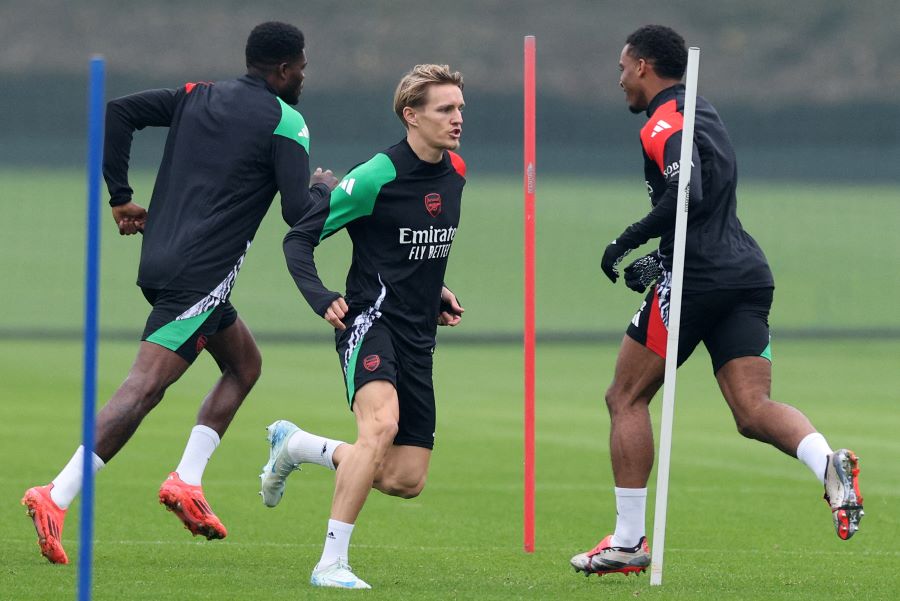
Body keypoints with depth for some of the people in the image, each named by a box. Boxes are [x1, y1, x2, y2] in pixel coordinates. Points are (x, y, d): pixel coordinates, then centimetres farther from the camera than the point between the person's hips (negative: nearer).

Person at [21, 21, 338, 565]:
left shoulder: (198, 97, 15)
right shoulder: (285, 123, -5)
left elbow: (119, 112, 9)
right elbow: (299, 214, -10)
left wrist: (121, 196, 13)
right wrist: (326, 190, 13)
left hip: (161, 261, 9)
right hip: (199, 276, -9)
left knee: (245, 362, 24)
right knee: (145, 386, -16)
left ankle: (187, 480, 13)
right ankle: (58, 498, -28)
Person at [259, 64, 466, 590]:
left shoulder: (455, 174, 9)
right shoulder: (377, 177, -14)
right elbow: (298, 239, -9)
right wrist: (322, 299, -22)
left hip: (418, 337, 7)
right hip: (370, 318, -7)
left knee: (406, 481, 2)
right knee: (381, 424, -34)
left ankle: (296, 446, 28)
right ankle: (332, 563, -26)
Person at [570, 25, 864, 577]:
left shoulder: (664, 122, -7)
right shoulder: (704, 114, 23)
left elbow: (686, 196, -22)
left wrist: (626, 244, -12)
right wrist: (657, 262, 24)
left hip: (696, 278, -8)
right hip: (748, 274, 8)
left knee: (626, 397, 5)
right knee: (753, 411, -2)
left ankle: (628, 543, 5)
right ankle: (829, 463, -32)